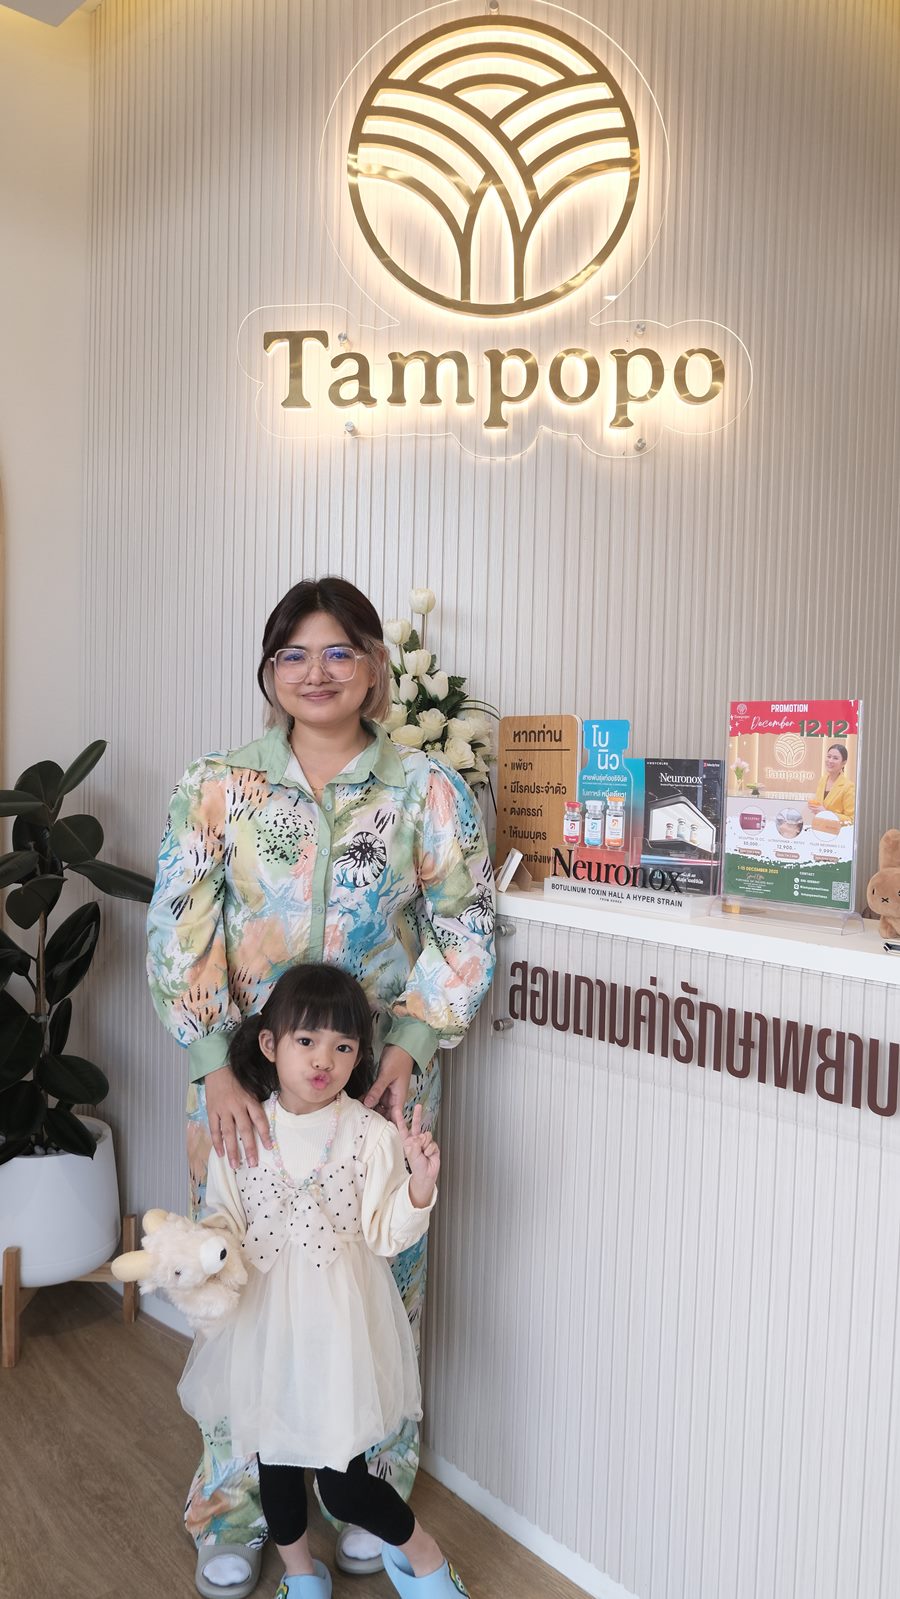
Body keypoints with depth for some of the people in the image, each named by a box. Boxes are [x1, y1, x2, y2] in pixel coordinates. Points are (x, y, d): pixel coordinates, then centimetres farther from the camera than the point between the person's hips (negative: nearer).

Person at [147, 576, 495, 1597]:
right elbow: (178, 938, -6)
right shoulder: (218, 789, -3)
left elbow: (464, 931, -2)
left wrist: (409, 1044, -13)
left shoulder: (425, 789, -3)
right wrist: (215, 1067, -16)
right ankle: (235, 1512, 36)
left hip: (383, 1082, 0)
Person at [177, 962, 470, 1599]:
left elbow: (383, 1234, -11)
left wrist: (420, 1185, -28)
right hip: (264, 1319, 3)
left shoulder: (371, 1134, -13)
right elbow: (226, 1219, 1)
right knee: (275, 1457, 21)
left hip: (340, 1323, -3)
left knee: (344, 1484, 2)